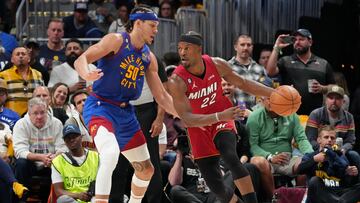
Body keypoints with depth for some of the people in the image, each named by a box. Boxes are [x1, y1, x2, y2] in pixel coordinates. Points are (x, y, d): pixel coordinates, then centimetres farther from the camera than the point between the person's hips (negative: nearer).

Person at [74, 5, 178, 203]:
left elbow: (161, 96, 16)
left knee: (146, 170, 15)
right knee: (111, 153, -36)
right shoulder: (116, 41, -9)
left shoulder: (149, 57, 10)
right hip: (100, 107, -8)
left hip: (126, 112, 8)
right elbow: (81, 60, -19)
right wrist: (86, 74, -42)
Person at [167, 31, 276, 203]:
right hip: (199, 128, 0)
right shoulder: (177, 81, -25)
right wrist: (219, 116, -42)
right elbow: (187, 119, -30)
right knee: (214, 184, 0)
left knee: (231, 158, -30)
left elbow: (242, 83, 4)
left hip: (222, 121, 0)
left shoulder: (217, 65, -14)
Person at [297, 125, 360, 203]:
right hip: (320, 195, -2)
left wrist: (353, 175, -10)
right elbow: (300, 170, -8)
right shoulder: (311, 156, 13)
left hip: (339, 194, 2)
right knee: (314, 181, -32)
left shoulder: (341, 157, 19)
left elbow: (350, 183, 11)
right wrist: (314, 159, -21)